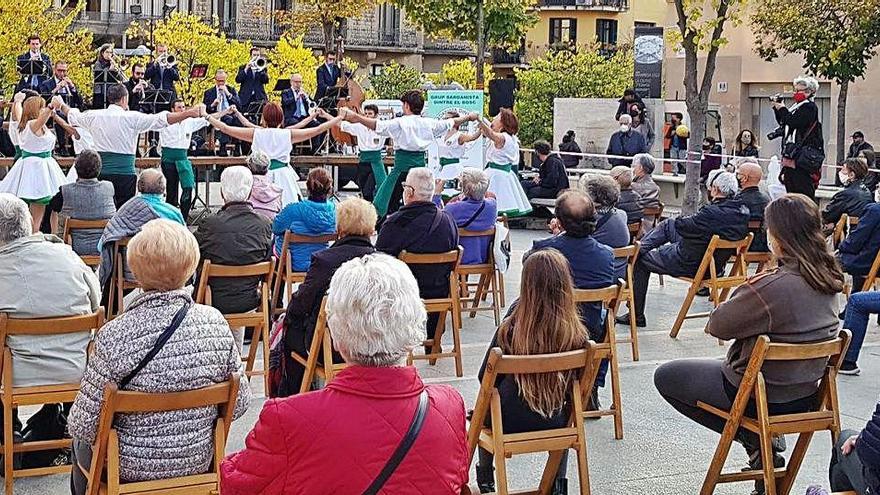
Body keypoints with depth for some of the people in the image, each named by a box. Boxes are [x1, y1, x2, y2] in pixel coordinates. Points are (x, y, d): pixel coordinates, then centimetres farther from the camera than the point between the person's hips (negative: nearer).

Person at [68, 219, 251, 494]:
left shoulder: (114, 336, -25)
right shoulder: (215, 322, -15)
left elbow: (84, 426, -19)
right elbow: (240, 404, -6)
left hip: (131, 469, -4)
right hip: (198, 462, 4)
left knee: (80, 442, 31)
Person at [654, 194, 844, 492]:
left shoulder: (772, 287, -31)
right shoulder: (830, 279, -6)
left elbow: (717, 326, -17)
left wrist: (742, 290, -2)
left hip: (765, 398, -8)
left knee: (665, 377, 11)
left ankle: (754, 440, 4)